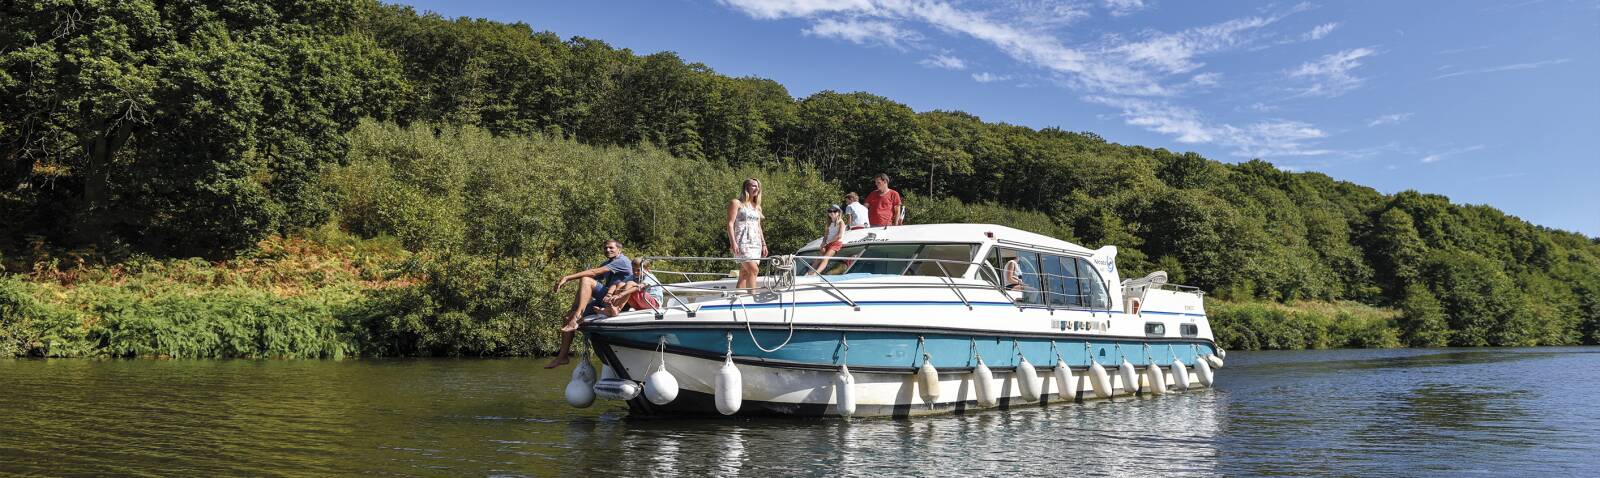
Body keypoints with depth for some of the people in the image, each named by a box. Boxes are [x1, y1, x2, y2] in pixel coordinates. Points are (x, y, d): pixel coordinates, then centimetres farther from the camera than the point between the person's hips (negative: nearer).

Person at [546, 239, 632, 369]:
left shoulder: (622, 261, -6)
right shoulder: (607, 264, 24)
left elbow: (594, 272, -16)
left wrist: (567, 277, -19)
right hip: (605, 300, 9)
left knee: (586, 280, -24)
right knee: (569, 314, -1)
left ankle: (575, 319, -33)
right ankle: (562, 356, -2)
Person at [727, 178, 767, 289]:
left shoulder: (757, 207, 23)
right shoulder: (736, 203, 2)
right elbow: (730, 223, -6)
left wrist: (764, 244, 17)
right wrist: (733, 242, -16)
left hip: (755, 243, 7)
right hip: (742, 242, -7)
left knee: (745, 274, 2)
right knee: (753, 270, -22)